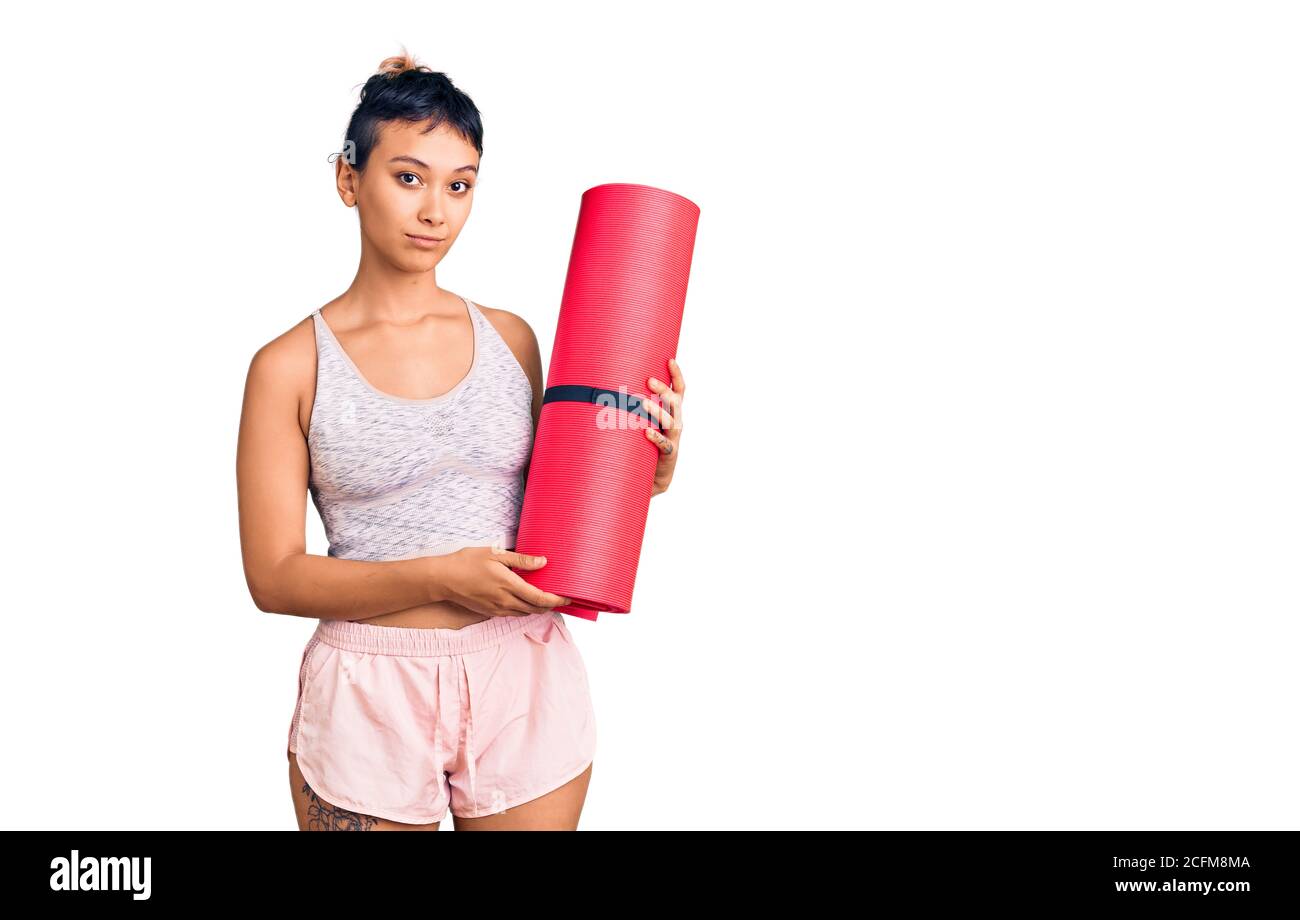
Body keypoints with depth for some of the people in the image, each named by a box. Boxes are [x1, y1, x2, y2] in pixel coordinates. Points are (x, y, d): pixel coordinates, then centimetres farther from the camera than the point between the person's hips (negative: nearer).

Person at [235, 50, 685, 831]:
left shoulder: (510, 339, 5)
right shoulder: (292, 367, -4)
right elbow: (274, 576, -7)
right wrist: (441, 576, -18)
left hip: (524, 682, 3)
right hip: (369, 697, -3)